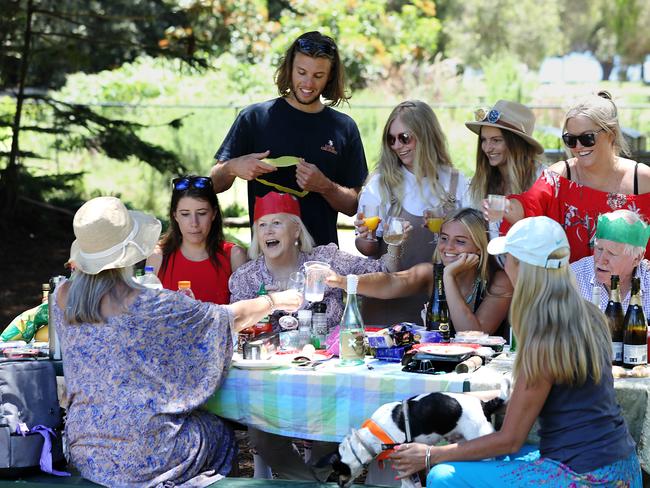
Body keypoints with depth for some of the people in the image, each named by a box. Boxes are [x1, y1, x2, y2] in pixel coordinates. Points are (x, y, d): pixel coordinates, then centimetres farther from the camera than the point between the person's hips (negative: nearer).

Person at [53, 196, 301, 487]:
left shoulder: (63, 297, -5)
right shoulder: (148, 305, -20)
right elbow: (233, 318, -7)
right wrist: (275, 301, 10)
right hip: (139, 455, -6)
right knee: (219, 432, 24)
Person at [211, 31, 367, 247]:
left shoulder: (344, 128, 9)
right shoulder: (255, 117, 4)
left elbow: (353, 206, 9)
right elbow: (215, 184, 6)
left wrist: (325, 187, -9)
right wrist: (233, 168, -15)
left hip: (322, 252, 1)